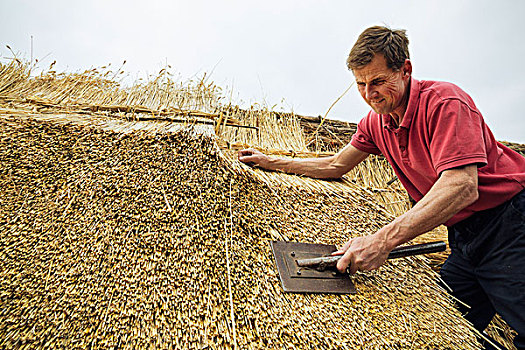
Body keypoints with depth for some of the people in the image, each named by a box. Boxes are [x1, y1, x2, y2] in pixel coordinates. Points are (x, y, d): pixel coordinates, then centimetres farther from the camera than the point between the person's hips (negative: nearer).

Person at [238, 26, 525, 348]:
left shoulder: (444, 101, -22)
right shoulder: (375, 123, 2)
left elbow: (461, 186, -33)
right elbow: (335, 166, 10)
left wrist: (383, 240, -40)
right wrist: (270, 161, 10)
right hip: (462, 235, 6)